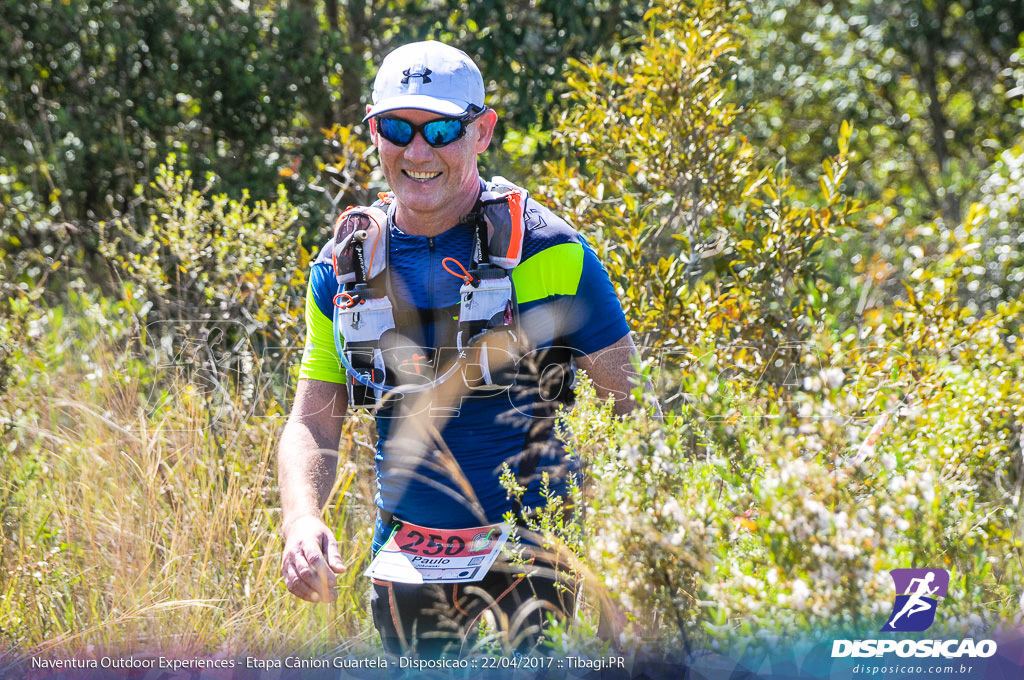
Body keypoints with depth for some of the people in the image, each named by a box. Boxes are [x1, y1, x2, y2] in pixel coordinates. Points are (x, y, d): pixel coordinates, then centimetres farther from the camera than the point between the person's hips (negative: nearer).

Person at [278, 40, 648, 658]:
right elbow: (312, 425, 7)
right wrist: (302, 521, -13)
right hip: (409, 556, 4)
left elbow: (632, 403, -4)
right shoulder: (344, 269, 3)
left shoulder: (546, 252, -7)